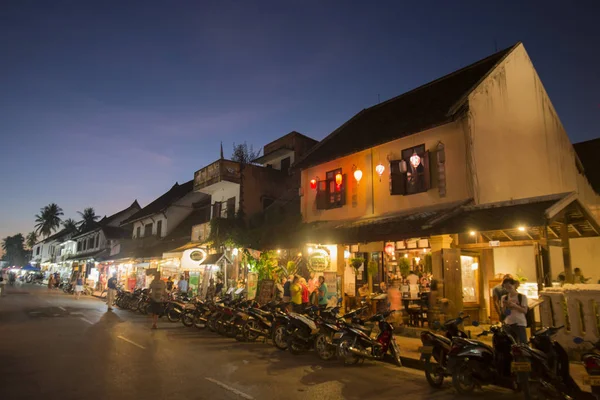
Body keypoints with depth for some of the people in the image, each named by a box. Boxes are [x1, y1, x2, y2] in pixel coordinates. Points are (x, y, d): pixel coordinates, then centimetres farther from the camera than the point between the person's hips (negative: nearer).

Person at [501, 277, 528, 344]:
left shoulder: (522, 297, -4)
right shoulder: (504, 298, 6)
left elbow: (525, 310, -9)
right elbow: (504, 312, 6)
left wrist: (514, 305, -20)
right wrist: (504, 306, -13)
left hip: (520, 323, -4)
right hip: (508, 324, 4)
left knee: (523, 343, -5)